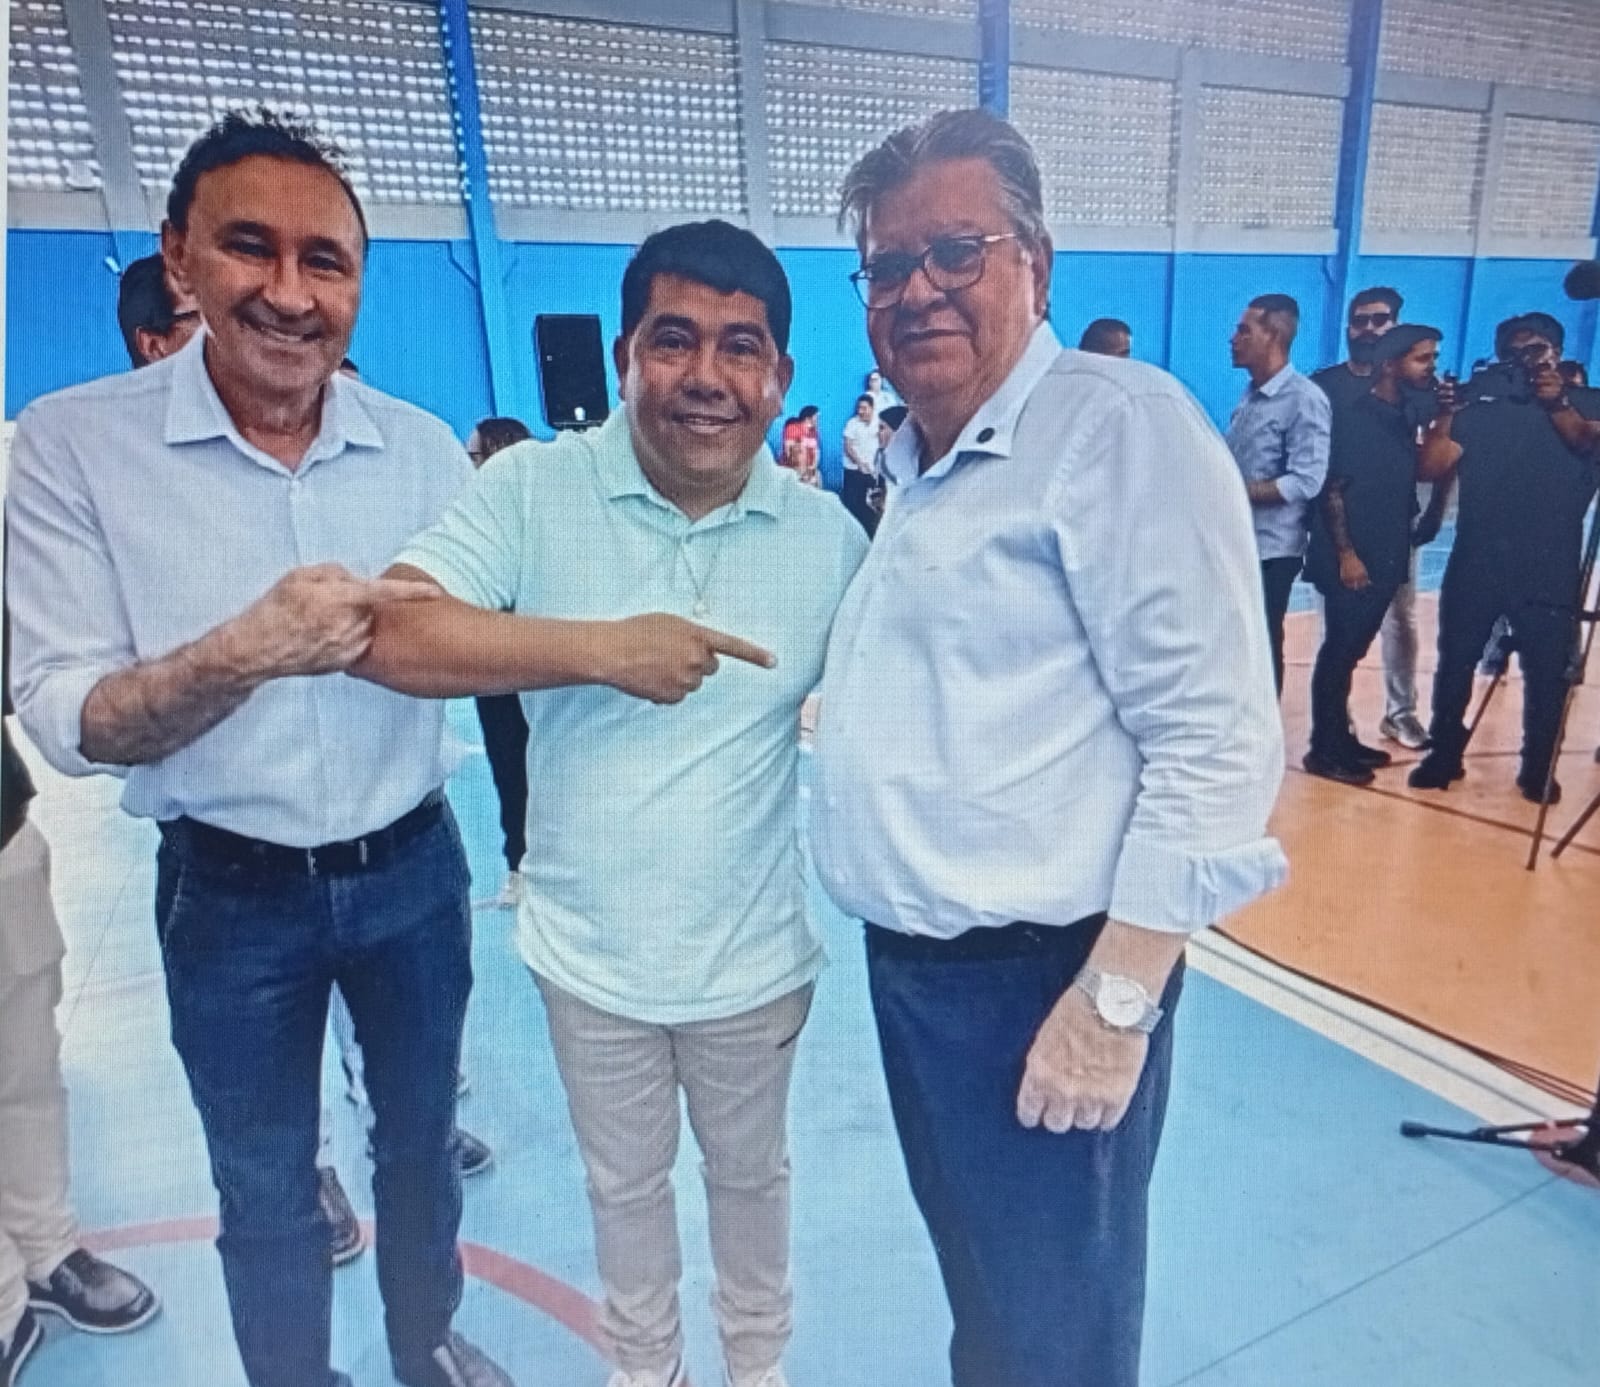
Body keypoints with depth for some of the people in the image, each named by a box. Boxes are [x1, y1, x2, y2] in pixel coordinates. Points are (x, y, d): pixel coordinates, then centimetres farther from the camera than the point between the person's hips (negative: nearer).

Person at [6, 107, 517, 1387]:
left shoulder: (423, 447, -6)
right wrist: (244, 651, -32)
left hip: (412, 867, 3)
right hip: (231, 894, -2)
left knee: (421, 1136, 23)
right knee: (265, 1191, 18)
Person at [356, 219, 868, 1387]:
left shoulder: (828, 535, -9)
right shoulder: (532, 488, -14)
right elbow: (392, 636, -23)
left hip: (756, 954, 1)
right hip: (587, 952, 0)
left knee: (751, 1171, 27)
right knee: (624, 1183, 26)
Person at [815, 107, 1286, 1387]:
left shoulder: (1118, 424, -15)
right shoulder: (915, 467, 12)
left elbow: (1215, 737, -21)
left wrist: (1118, 998, -21)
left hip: (1041, 980, -8)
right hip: (912, 962, 8)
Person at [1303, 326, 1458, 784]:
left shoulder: (1405, 419, 13)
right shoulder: (1351, 415, -10)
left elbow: (1424, 472, 13)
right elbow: (1332, 489, -13)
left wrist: (1444, 416, 6)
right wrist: (1346, 554, -18)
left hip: (1386, 558, 8)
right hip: (1351, 560, -7)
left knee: (1352, 651, 13)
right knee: (1339, 650, -3)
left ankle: (1341, 739, 22)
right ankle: (1324, 750, 4)